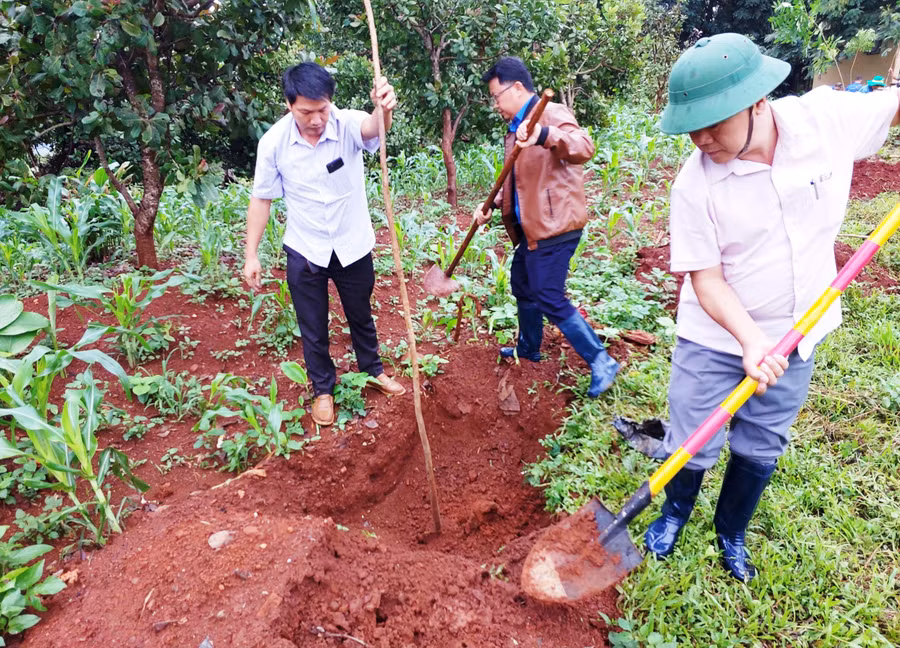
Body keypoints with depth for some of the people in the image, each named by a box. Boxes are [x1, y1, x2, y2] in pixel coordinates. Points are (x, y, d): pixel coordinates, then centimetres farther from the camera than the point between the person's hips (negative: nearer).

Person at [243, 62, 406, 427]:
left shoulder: (347, 124, -20)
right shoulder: (274, 141, -16)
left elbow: (372, 128, -44)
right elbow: (261, 199, -6)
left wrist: (384, 110, -68)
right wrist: (251, 255, -6)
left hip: (353, 246, 0)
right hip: (305, 251, 0)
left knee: (361, 315, 21)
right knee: (313, 328, 14)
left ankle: (373, 370, 46)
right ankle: (323, 389, 36)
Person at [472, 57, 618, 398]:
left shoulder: (551, 114, -14)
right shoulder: (516, 128, 16)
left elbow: (584, 147, -34)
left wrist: (544, 135, -50)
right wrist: (492, 205, 9)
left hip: (554, 226, -10)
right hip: (531, 227, 10)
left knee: (550, 299, -8)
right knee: (522, 286, 21)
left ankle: (601, 362, 3)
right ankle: (528, 348, 42)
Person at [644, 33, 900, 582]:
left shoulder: (831, 118, -14)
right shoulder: (695, 184, -20)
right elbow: (705, 278, -17)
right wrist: (750, 340, -31)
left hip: (794, 339, 3)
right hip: (715, 338, -2)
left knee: (760, 452, 17)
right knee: (694, 448, 7)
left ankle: (732, 535, 44)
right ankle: (675, 514, 41)